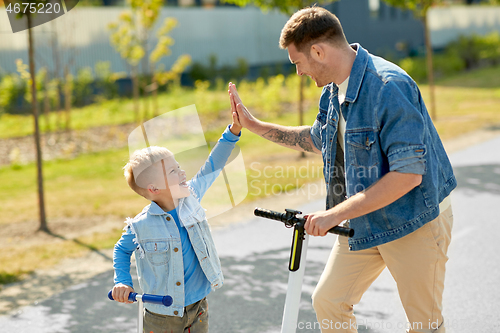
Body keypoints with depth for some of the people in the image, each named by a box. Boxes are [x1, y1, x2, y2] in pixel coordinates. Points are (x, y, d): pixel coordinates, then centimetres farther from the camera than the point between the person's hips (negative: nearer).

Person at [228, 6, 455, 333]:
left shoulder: (389, 86, -28)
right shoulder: (334, 89, 1)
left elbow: (408, 174, -31)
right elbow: (318, 139, 22)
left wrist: (337, 214, -28)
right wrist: (255, 125, 16)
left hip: (415, 219, -8)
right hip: (364, 218, 8)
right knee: (328, 301, 9)